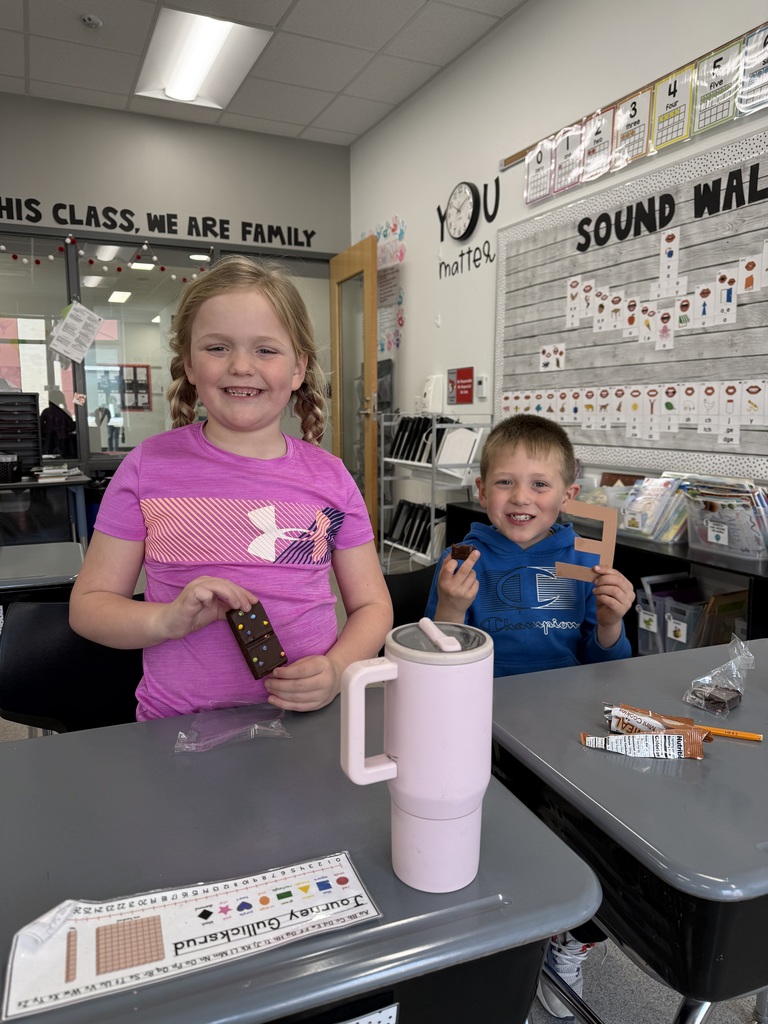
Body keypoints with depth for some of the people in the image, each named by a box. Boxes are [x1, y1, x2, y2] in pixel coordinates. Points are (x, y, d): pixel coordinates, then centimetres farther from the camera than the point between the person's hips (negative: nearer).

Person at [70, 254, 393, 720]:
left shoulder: (329, 477, 3)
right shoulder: (149, 466, 1)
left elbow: (372, 605, 9)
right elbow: (88, 603, 5)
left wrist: (337, 670, -11)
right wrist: (167, 619, -15)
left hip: (302, 721, 1)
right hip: (177, 730, 0)